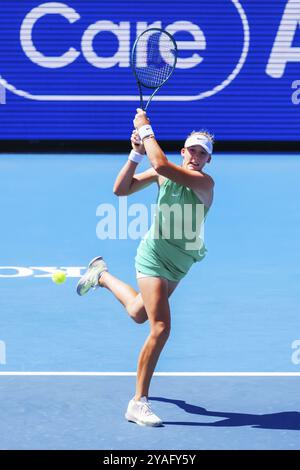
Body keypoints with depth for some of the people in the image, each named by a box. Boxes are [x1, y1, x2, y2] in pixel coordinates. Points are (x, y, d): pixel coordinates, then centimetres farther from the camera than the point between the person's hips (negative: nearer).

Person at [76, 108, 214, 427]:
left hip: (179, 264, 2)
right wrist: (137, 152, -16)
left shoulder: (205, 182, -17)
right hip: (154, 257, -2)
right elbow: (120, 189, -8)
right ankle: (138, 403, -9)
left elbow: (162, 165, -33)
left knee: (138, 314, 24)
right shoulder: (161, 173, -7)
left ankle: (102, 276, 54)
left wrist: (146, 129, -25)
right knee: (160, 328, -16)